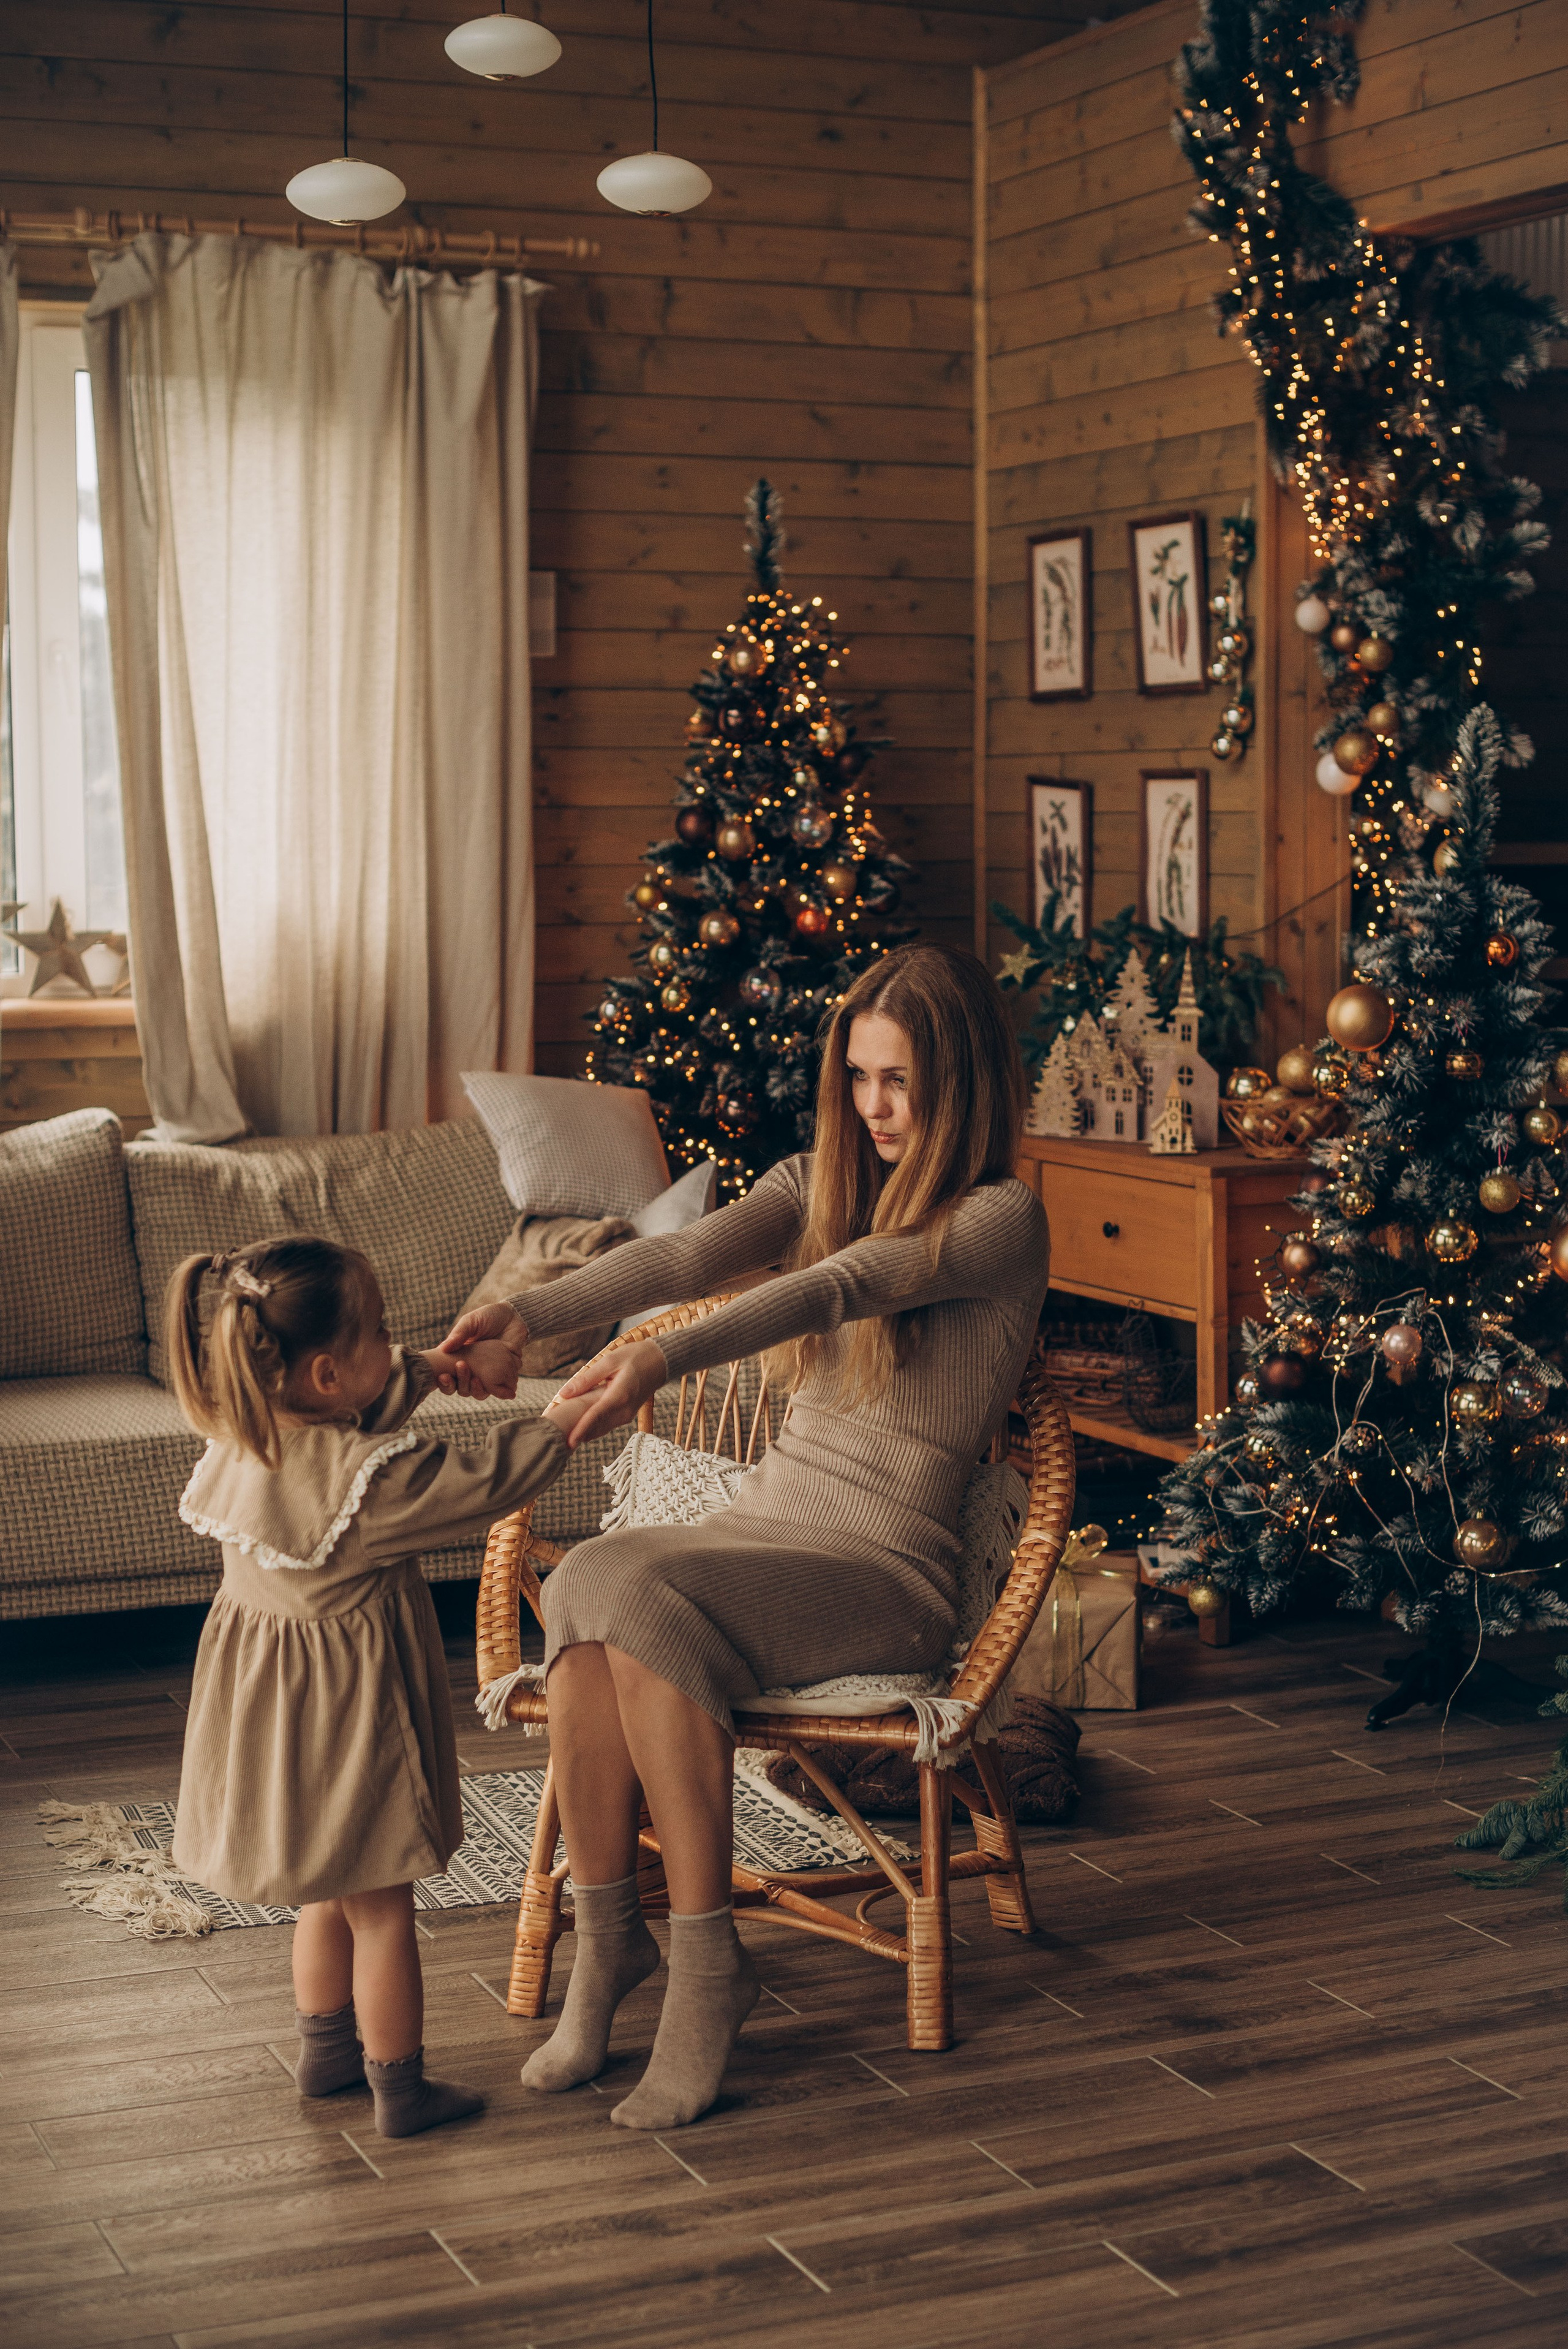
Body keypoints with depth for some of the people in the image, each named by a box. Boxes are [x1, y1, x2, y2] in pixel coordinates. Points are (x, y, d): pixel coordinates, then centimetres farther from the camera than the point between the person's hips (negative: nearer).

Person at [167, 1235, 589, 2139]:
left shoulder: (245, 1443, -6)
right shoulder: (371, 1476, -30)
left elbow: (358, 1417, 15)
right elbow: (480, 1486, -18)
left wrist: (421, 1374, 11)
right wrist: (559, 1424, -4)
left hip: (272, 1712, 8)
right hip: (347, 1719, -8)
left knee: (333, 1895, 26)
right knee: (381, 1911, 7)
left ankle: (327, 2049, 40)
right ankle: (400, 2089, 19)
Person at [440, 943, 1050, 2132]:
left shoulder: (1002, 1220, -7)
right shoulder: (822, 1180, 13)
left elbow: (842, 1285, -26)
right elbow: (685, 1256, -6)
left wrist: (668, 1358, -43)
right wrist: (529, 1315, -25)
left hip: (886, 1569, -5)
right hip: (764, 1519, 5)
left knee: (649, 1605, -32)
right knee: (586, 1583, -28)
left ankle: (708, 1963, -20)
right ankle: (606, 1933, -16)